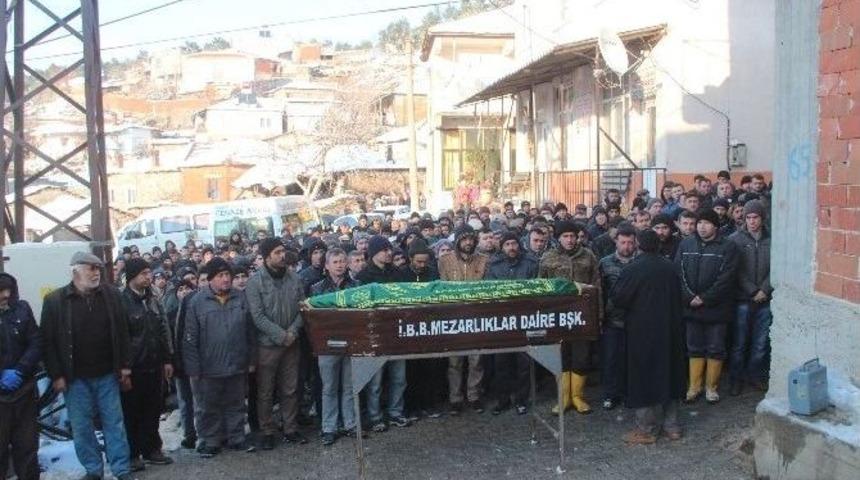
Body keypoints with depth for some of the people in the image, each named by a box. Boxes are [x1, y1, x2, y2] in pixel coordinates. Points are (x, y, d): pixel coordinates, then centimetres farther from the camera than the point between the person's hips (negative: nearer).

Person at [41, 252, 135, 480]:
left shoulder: (111, 295, 1)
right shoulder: (54, 300, -5)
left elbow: (122, 332, 4)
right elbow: (49, 341, -4)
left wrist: (125, 366, 1)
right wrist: (56, 375, -7)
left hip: (107, 375, 1)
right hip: (75, 378, -1)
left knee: (114, 423, 7)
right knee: (81, 426, 8)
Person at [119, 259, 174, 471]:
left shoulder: (152, 300, 12)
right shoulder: (122, 302, -11)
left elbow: (163, 331, 15)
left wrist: (167, 359, 12)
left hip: (154, 366, 6)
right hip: (133, 369, -6)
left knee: (153, 411, 13)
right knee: (132, 413, 4)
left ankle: (151, 449, 24)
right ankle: (132, 454, 14)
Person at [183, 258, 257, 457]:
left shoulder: (240, 298, 3)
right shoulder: (197, 301, -7)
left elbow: (249, 332, 9)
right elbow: (190, 338, -7)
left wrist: (250, 359, 7)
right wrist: (193, 368, -9)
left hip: (237, 366, 3)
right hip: (209, 368, -3)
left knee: (236, 405, 15)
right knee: (208, 407, 9)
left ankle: (237, 438, 28)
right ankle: (209, 441, 23)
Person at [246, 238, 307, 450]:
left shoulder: (294, 278, 3)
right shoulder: (256, 281, -9)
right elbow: (257, 316, -14)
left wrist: (293, 331, -11)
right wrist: (281, 335, -17)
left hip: (291, 343, 4)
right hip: (266, 344, -4)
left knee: (290, 390, 12)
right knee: (265, 392, 6)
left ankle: (291, 429, 23)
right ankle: (267, 432, 18)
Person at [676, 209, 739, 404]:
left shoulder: (728, 247, -4)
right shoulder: (685, 245, 5)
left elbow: (726, 278, -12)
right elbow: (678, 273, 0)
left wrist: (704, 298, -15)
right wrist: (690, 298, -11)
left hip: (716, 308, -3)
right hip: (691, 306, 3)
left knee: (715, 349, 6)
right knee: (695, 348, 10)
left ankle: (711, 387, 18)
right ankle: (694, 386, 19)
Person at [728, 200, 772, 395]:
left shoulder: (771, 240, 3)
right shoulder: (735, 240, -2)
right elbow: (738, 271, -6)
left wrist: (764, 290, -10)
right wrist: (753, 291, -11)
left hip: (765, 300, 2)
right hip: (743, 300, -2)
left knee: (761, 343, 9)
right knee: (739, 343, 4)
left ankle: (755, 375, 25)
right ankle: (736, 379, 15)